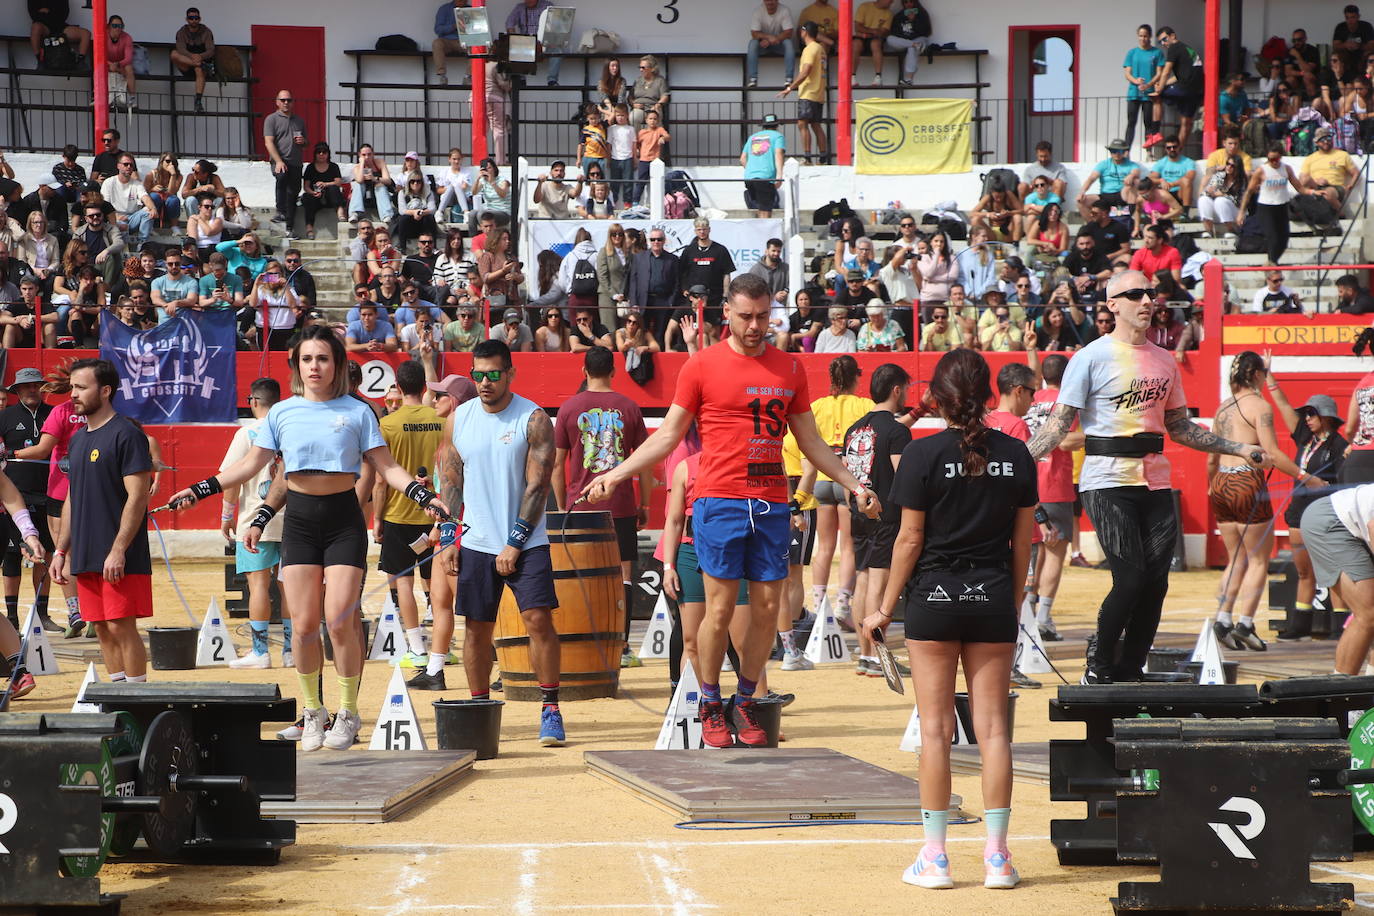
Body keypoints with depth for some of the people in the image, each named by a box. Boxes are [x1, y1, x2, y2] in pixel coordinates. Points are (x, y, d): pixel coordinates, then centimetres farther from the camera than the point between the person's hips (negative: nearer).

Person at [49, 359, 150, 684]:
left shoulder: (126, 435, -9)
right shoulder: (78, 439, 16)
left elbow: (137, 497, -15)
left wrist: (118, 550, -20)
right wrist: (61, 551, 17)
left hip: (120, 559, -8)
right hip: (85, 558, 8)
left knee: (121, 626, -8)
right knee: (102, 628, 8)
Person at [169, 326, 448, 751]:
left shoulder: (357, 412, 3)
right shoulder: (283, 413, 8)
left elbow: (386, 467, 1)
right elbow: (252, 464, 11)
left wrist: (423, 495, -14)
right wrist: (200, 490, 4)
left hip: (343, 517, -2)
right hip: (299, 520, 2)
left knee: (339, 619, -11)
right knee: (303, 624, -1)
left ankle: (348, 712, 4)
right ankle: (312, 712, 14)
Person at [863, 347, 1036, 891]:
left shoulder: (923, 454, -9)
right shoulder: (1014, 455, 2)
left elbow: (910, 539, -7)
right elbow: (1023, 539, 6)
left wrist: (885, 609, 1)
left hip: (935, 598, -3)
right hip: (994, 600, 3)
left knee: (935, 727, 3)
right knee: (993, 726, 5)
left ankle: (934, 857, 4)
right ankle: (997, 856, 5)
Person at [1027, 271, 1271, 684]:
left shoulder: (1164, 362, 14)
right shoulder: (1092, 357, -3)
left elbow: (1179, 426, 23)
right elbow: (1060, 421, -8)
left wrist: (1239, 450, 20)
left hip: (1155, 483, 6)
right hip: (1108, 482, -6)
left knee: (1155, 584, 0)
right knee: (1130, 578, -14)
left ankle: (1129, 675, 10)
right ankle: (1099, 667, 3)